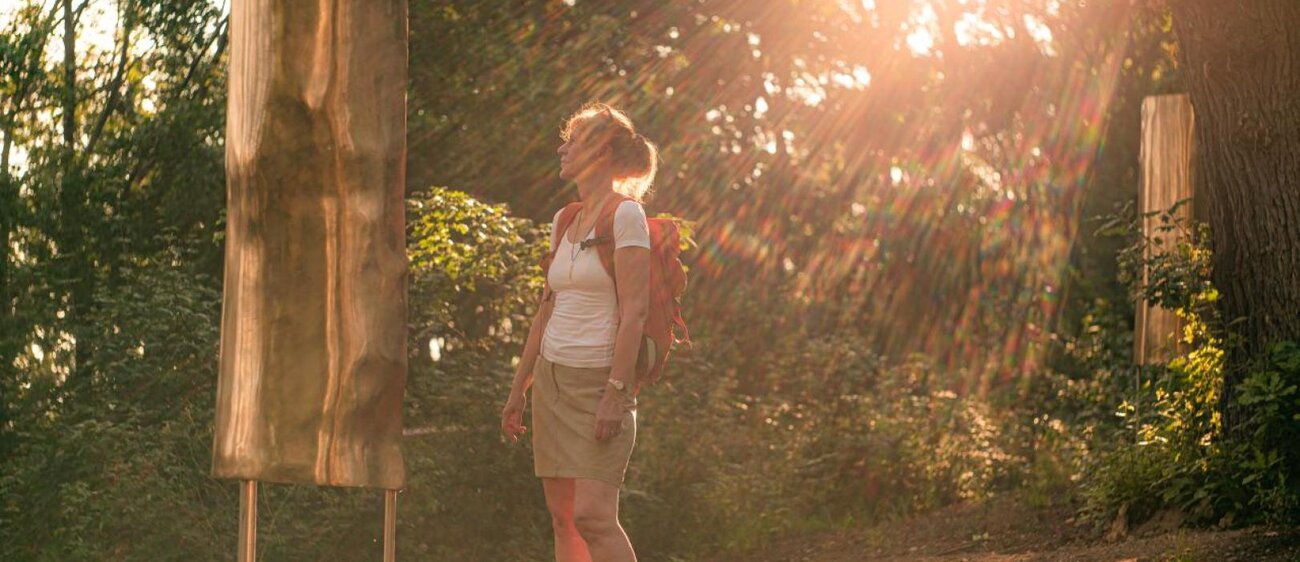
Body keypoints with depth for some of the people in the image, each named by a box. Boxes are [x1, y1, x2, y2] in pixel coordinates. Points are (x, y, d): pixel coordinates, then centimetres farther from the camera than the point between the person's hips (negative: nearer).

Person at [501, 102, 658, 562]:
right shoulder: (565, 221, 14)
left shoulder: (625, 215, -8)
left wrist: (615, 392, -20)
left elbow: (634, 312, -14)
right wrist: (518, 390, 17)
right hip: (551, 377, 8)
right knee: (562, 519, 5)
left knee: (591, 514, -16)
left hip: (599, 380, -8)